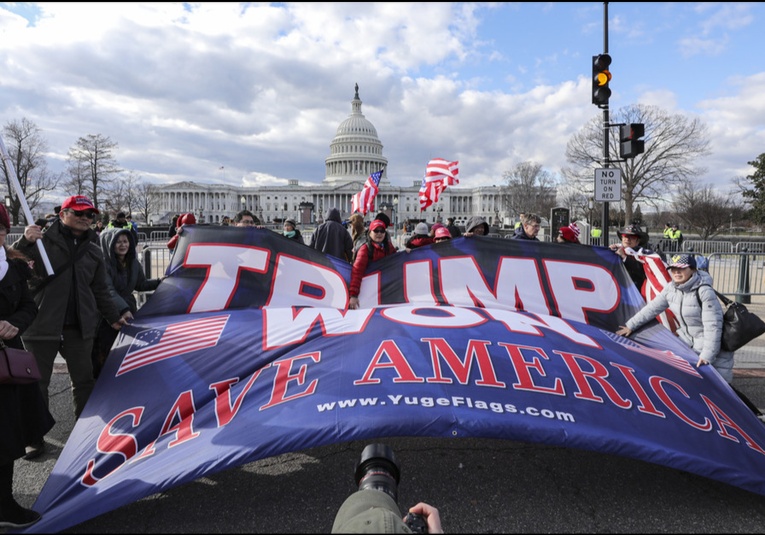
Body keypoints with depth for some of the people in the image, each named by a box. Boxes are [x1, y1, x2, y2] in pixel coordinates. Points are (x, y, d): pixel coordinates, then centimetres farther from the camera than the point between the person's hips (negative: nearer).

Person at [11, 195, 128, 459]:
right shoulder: (43, 241, -3)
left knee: (84, 380, 11)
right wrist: (24, 241, -28)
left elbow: (100, 289, 19)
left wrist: (113, 316, 19)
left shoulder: (93, 251, 12)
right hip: (41, 326, -3)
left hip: (80, 328, 4)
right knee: (36, 383, 8)